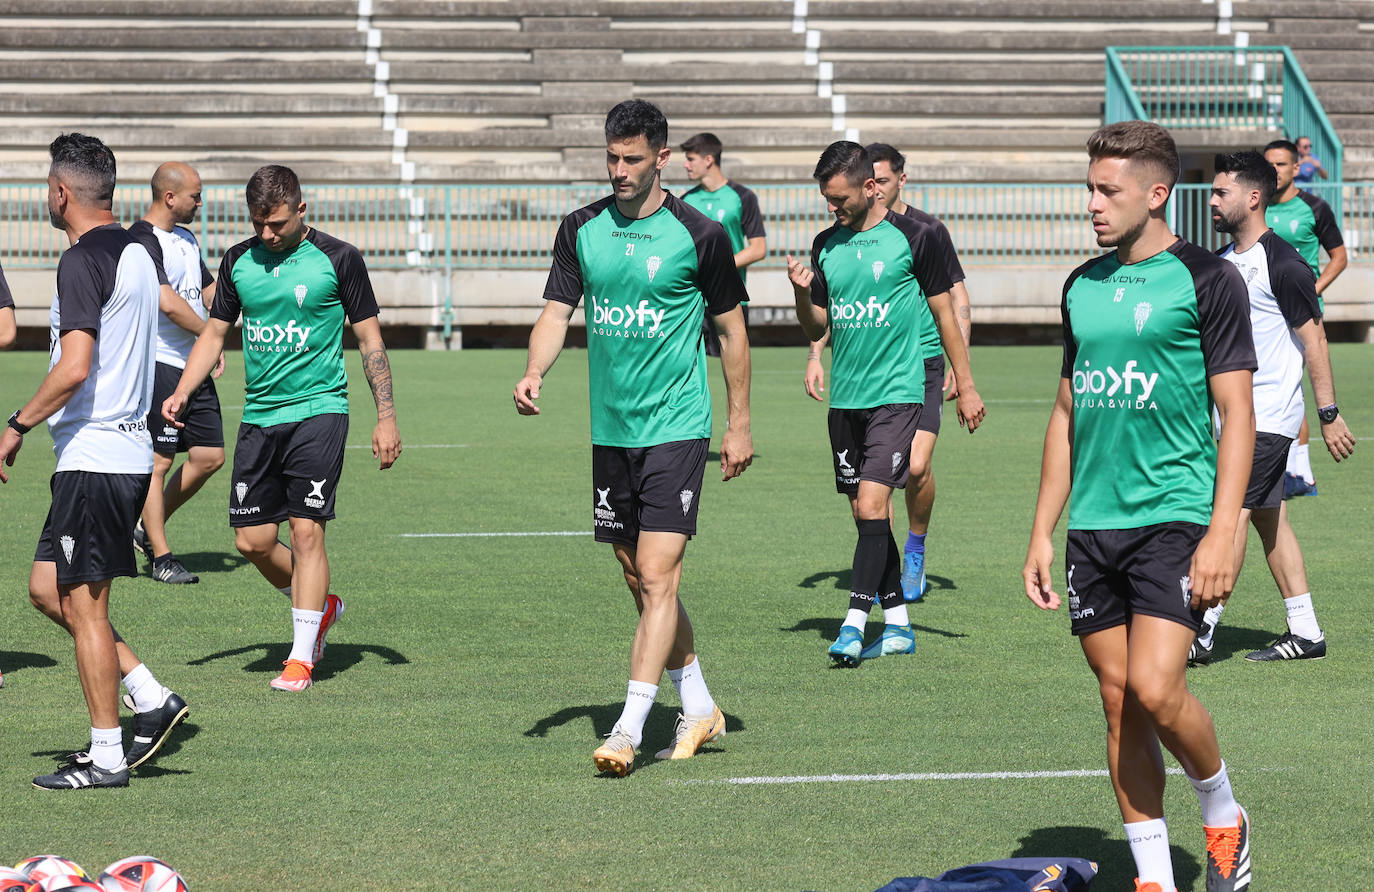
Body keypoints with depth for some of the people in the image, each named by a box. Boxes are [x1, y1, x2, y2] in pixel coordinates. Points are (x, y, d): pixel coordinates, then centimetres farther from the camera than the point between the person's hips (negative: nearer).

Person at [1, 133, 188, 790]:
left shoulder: (83, 261, -15)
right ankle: (150, 699, 13)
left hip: (93, 457, -9)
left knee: (83, 605, -2)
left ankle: (105, 756, 3)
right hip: (130, 449, 9)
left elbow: (74, 368, -24)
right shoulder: (136, 253, 13)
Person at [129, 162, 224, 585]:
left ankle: (148, 527, 23)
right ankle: (161, 558, 1)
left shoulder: (186, 238, 18)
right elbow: (168, 303, -23)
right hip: (160, 364, -9)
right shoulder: (143, 240, -14)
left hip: (194, 367, 9)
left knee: (210, 456, 8)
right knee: (158, 460, -4)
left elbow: (210, 293, 27)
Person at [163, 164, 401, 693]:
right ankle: (321, 606, 29)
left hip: (318, 410, -5)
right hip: (259, 415, 5)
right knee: (252, 541, 3)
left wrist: (386, 417, -4)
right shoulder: (240, 261, 8)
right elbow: (215, 332, 16)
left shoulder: (338, 259, -4)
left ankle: (301, 658, -6)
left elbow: (370, 339, 1)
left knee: (306, 530, -11)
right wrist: (182, 391, 1)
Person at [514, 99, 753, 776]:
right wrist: (534, 372, -16)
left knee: (657, 575, -13)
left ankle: (629, 728, -16)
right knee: (641, 581, 11)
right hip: (611, 431, 5)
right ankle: (698, 707, 27)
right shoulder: (581, 229, 6)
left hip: (676, 428, -5)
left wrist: (739, 423, 3)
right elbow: (556, 312, 4)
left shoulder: (699, 235, -5)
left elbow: (731, 328, 3)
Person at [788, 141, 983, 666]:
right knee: (863, 510, 8)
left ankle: (855, 622, -17)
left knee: (872, 501, -16)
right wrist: (802, 292, -8)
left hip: (896, 392, -6)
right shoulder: (826, 246, 9)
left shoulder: (916, 239, -4)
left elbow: (943, 312, 3)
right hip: (845, 396, 6)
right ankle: (897, 625, 16)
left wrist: (965, 385, 4)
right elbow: (816, 329, 13)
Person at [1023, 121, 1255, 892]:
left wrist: (1222, 534, -15)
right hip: (1094, 525, 6)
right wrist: (1042, 531, 15)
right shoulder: (1083, 287, 13)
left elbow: (1237, 412, -7)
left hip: (1174, 517, -6)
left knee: (1156, 688, -17)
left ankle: (1223, 812, 10)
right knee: (1119, 703, 5)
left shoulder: (1206, 279, -5)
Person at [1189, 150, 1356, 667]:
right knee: (1268, 518, 9)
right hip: (1238, 414, 9)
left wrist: (1329, 414, -12)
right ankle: (1304, 632, 14)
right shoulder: (1223, 261, 12)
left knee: (1231, 511, -12)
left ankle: (1201, 632, -13)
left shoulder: (1282, 265, -13)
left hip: (1269, 415, -9)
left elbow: (1313, 340, -12)